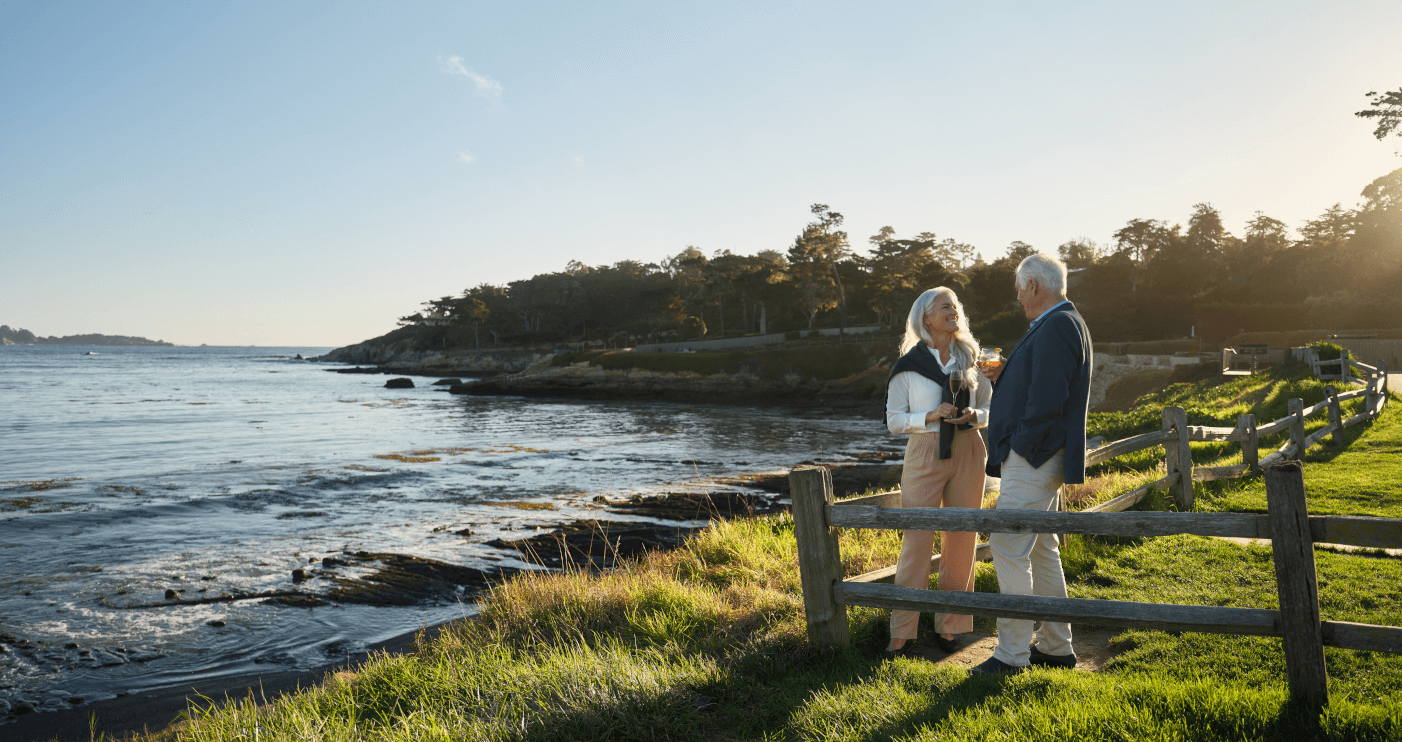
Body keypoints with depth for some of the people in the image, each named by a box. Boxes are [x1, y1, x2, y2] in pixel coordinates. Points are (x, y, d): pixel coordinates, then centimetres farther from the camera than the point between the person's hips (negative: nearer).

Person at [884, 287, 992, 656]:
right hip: (925, 454, -3)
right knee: (917, 540, -6)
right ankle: (901, 633, 2)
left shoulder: (969, 358, 10)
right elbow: (894, 420, -1)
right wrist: (931, 416, -16)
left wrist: (974, 415, -8)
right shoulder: (908, 365, 0)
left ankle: (948, 627, 15)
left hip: (967, 452, 4)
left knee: (961, 541, 4)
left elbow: (988, 407, 14)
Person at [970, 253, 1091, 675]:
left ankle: (1012, 654, -2)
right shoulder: (1063, 323, 19)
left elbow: (1047, 399, -24)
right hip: (1040, 460, 11)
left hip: (1033, 460, -11)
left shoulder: (1056, 327, -17)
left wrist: (1020, 447, -17)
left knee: (1009, 547, -8)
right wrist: (1004, 378, 11)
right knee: (1041, 549, 15)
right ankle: (1056, 647, 24)